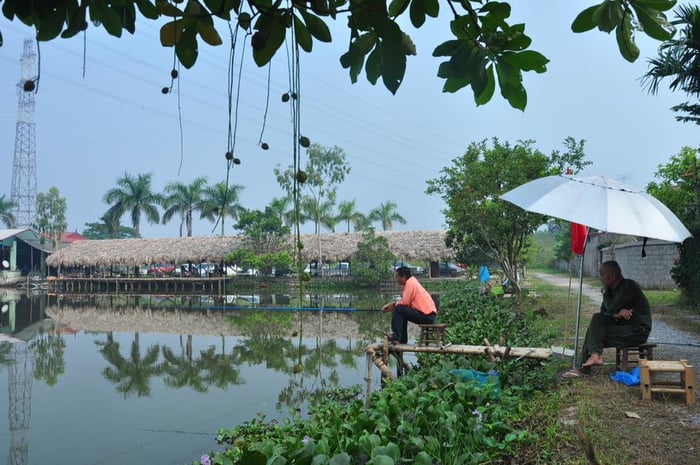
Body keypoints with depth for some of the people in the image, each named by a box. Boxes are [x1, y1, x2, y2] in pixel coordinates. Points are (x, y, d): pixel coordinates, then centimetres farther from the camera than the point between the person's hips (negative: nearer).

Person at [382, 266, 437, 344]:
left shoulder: (410, 282, -12)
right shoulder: (411, 281, 17)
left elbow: (404, 302, -19)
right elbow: (405, 301, 16)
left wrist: (393, 305, -1)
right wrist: (391, 304, 7)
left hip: (427, 316, -10)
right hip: (429, 315, 10)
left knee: (399, 310, -13)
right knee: (402, 314, 22)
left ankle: (396, 339, -14)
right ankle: (402, 340, 23)